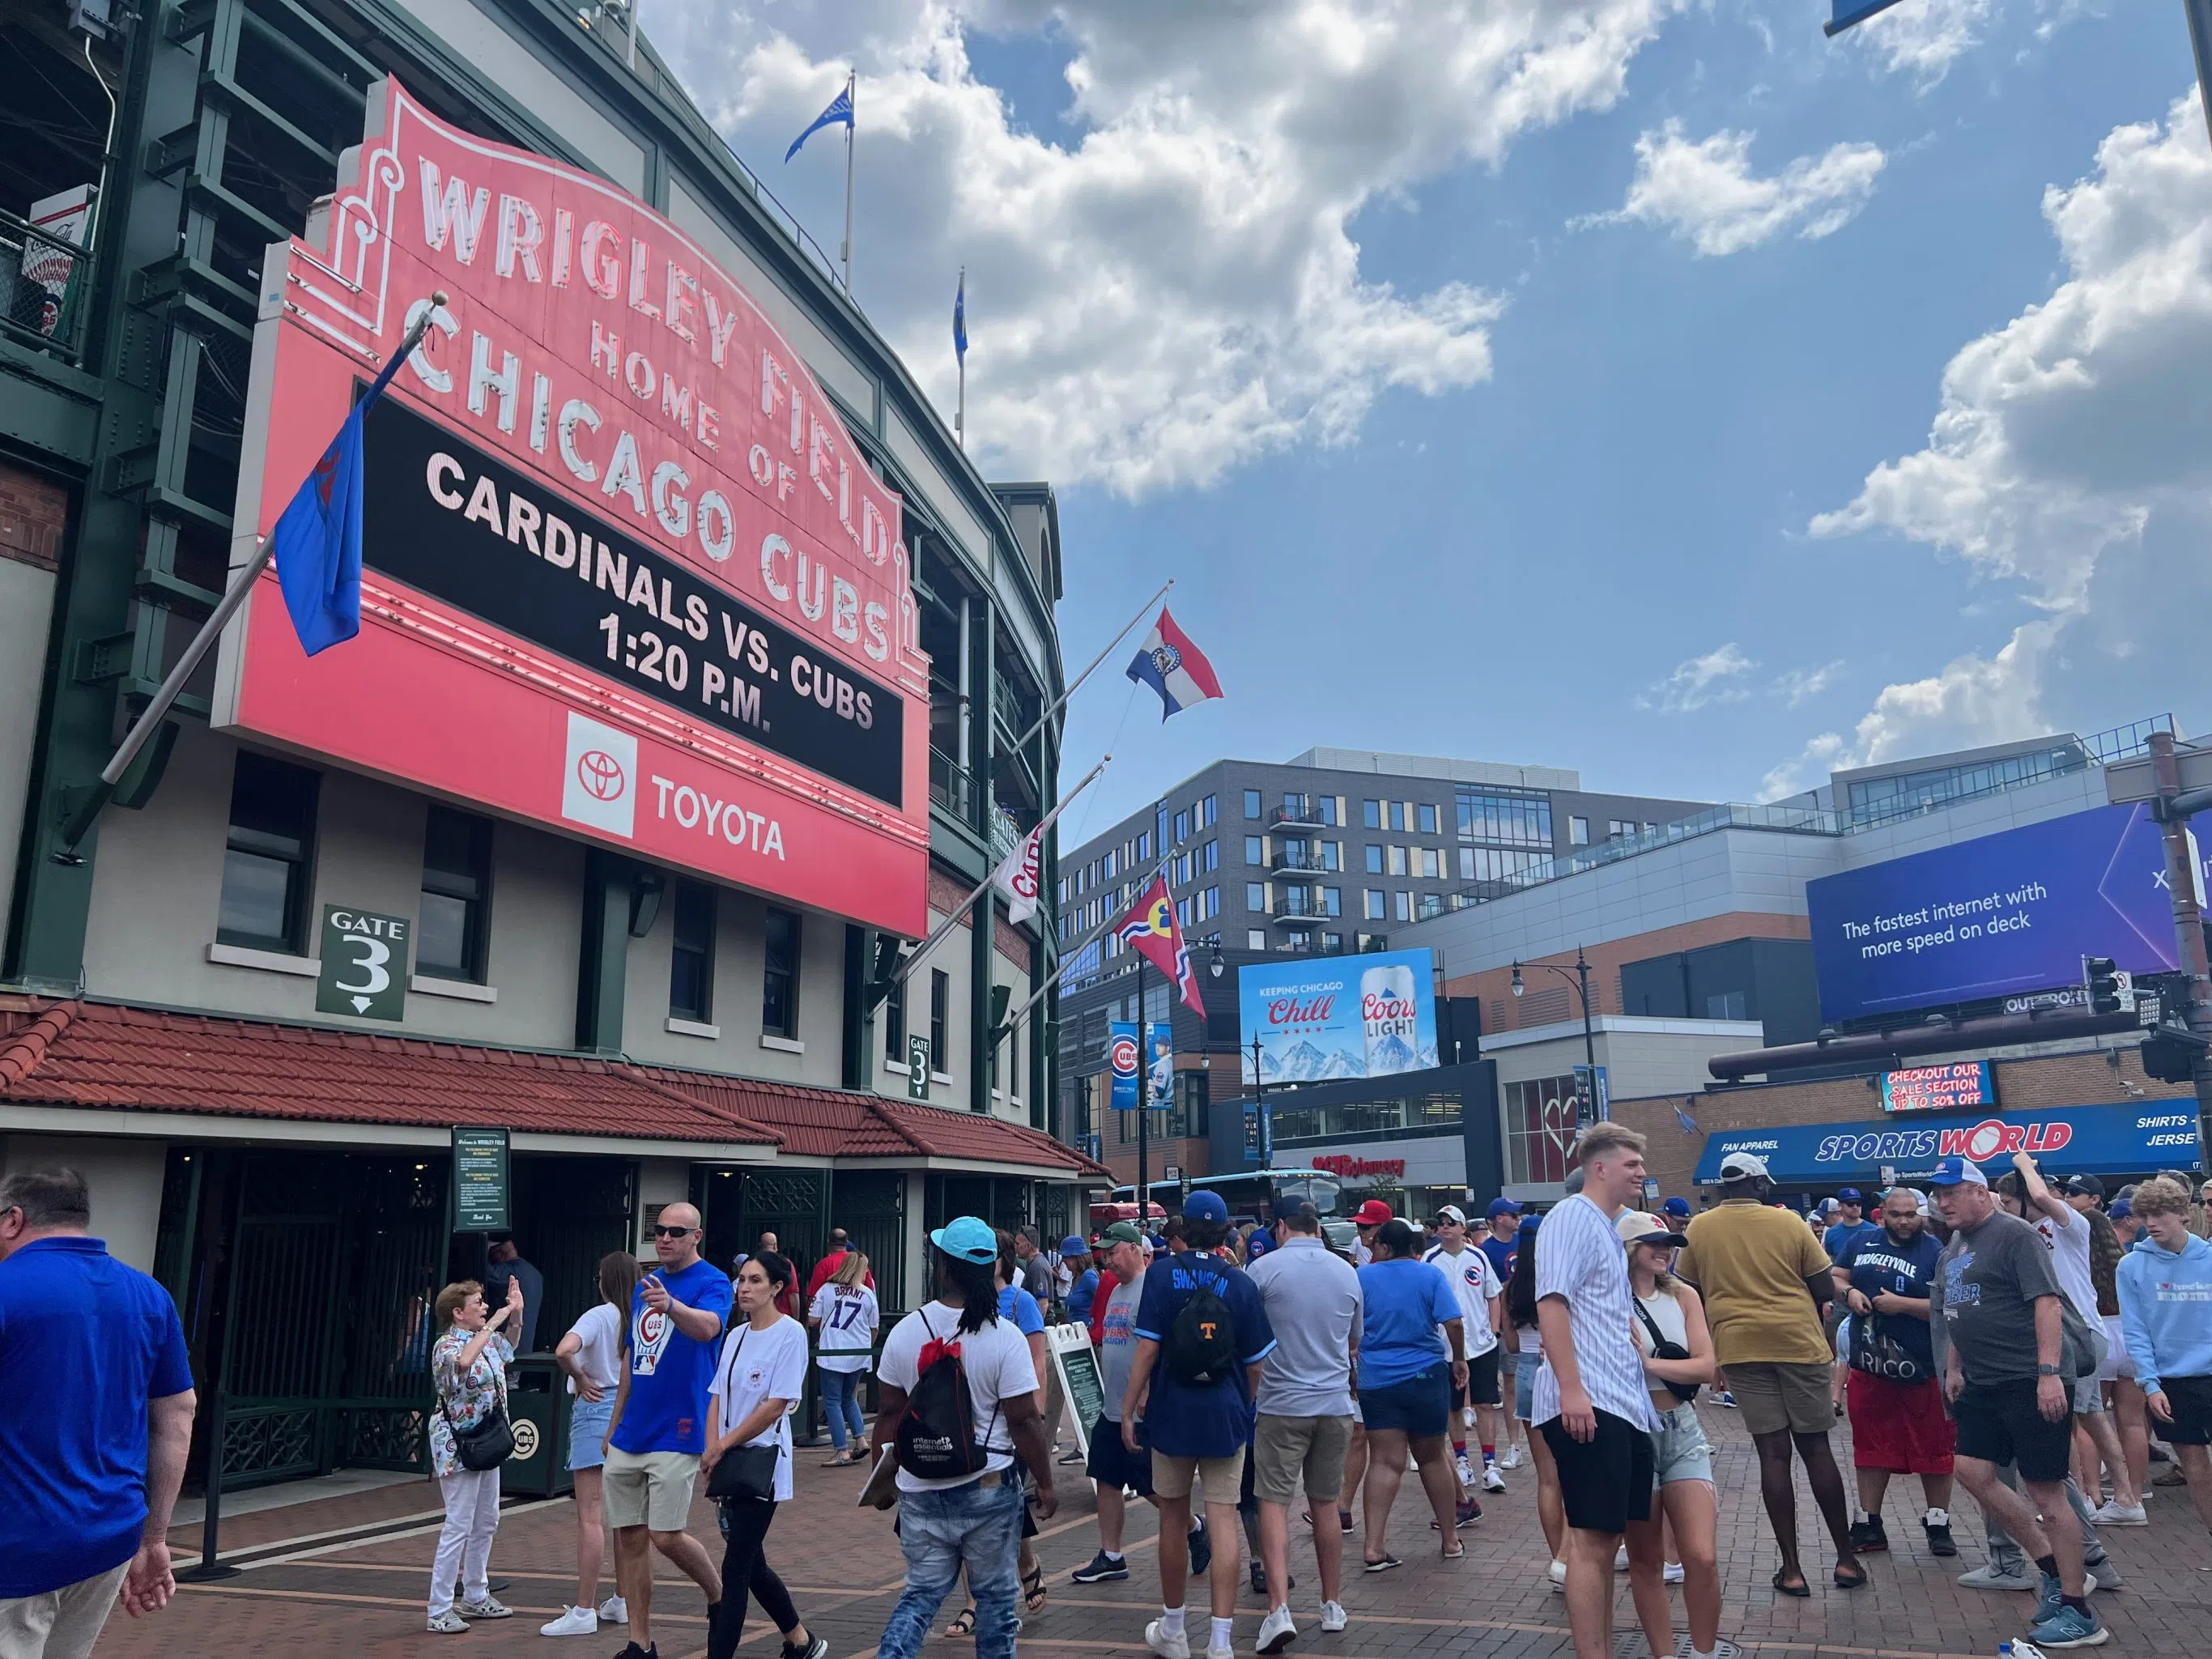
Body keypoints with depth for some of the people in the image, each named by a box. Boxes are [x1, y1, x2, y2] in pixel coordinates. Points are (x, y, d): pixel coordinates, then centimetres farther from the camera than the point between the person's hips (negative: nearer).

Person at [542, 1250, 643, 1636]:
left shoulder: (599, 1316, -13)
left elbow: (563, 1351, -29)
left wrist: (581, 1380, -13)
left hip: (597, 1410, -6)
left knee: (591, 1518, -2)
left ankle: (584, 1611, 1)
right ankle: (623, 1601, 23)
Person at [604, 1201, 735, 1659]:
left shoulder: (712, 1283, -10)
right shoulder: (644, 1285, 11)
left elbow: (707, 1327, -33)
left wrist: (671, 1305, -52)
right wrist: (614, 1426, 20)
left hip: (676, 1433, -7)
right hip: (629, 1434, 7)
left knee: (667, 1537, -5)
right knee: (629, 1537, 8)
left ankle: (719, 1596, 22)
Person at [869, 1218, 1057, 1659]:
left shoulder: (904, 1332, -5)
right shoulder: (1006, 1338, -14)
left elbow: (889, 1414, 2)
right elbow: (1024, 1421, -12)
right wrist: (1046, 1485, 0)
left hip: (921, 1490, 3)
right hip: (989, 1490, -3)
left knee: (921, 1593, 15)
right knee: (995, 1595, 13)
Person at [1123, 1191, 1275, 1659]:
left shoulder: (1162, 1273, -6)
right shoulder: (1240, 1283, -1)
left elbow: (1148, 1348, -11)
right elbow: (1255, 1362, 3)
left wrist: (1129, 1409, -4)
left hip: (1173, 1411, 0)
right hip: (1225, 1415, 1)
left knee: (1174, 1519, 13)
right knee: (1223, 1521, 2)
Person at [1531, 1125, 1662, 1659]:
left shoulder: (1609, 1231, 22)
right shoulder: (1573, 1216, -8)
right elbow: (1551, 1302, -19)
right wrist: (1571, 1388, -25)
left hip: (1622, 1405, 10)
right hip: (1587, 1404, -10)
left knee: (1609, 1535, 13)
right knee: (1593, 1539, -7)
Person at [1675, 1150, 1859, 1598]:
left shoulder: (1698, 1229, 2)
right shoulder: (1789, 1223, -2)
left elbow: (1689, 1293, 10)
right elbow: (1825, 1289, 1)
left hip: (1740, 1347, 1)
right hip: (1799, 1343, -1)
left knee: (1773, 1453, 4)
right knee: (1816, 1448, 11)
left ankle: (1791, 1568, 6)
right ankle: (1846, 1558, 19)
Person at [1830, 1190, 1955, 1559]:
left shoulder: (1935, 1252, -7)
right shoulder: (1863, 1242, 7)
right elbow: (1835, 1277, 13)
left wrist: (1902, 1304, -21)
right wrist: (1848, 1292, -7)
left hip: (1923, 1371, -4)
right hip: (1869, 1365, 4)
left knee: (1934, 1449, 6)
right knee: (1871, 1447, 11)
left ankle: (1938, 1525, 22)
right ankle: (1869, 1525, 21)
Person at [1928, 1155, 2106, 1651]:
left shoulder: (2015, 1235, -12)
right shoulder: (1951, 1250, 14)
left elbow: (2047, 1302, -19)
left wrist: (2049, 1373, -25)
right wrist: (1954, 1368, 19)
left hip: (2031, 1383, -9)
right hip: (1984, 1384, 9)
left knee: (2045, 1489, -3)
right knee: (1973, 1472, 6)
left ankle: (2078, 1612, 9)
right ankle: (2055, 1570, 21)